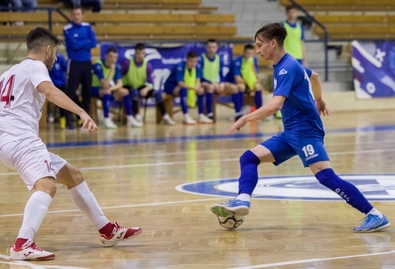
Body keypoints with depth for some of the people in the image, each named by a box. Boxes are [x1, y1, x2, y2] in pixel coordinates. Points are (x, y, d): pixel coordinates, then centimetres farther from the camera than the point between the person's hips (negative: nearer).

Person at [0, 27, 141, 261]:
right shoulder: (35, 66, -2)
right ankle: (23, 245, -46)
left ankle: (108, 231, 23)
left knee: (72, 175, 18)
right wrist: (82, 113, -37)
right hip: (20, 139, -10)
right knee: (47, 185, -30)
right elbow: (50, 91, -24)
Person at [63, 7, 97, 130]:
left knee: (87, 92, 8)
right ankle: (68, 120, -6)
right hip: (74, 63, -5)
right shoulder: (67, 29, -7)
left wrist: (80, 44, -12)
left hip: (87, 63, 5)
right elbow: (73, 45, -17)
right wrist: (87, 42, -5)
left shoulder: (87, 27, 7)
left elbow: (94, 43, -4)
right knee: (71, 92, -7)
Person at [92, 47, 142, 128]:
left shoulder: (116, 67, -5)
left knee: (125, 92, -9)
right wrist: (111, 70, -36)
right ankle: (107, 120, -36)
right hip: (94, 89, -7)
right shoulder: (98, 66, -27)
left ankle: (130, 119, -6)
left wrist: (112, 88, -27)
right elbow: (105, 86, -32)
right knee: (106, 91, -36)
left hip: (107, 89, 7)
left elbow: (120, 84, -8)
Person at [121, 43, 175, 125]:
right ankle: (137, 117, -35)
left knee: (157, 93, -15)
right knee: (134, 91, -38)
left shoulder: (148, 65, -5)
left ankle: (165, 117, -6)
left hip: (141, 87, 4)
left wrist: (146, 89, -27)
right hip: (128, 87, -4)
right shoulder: (127, 63, -16)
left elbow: (150, 83, -6)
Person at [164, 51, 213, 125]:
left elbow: (197, 81, -12)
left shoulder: (197, 68, -8)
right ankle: (186, 117, -39)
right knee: (183, 90, -37)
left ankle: (201, 116, -10)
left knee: (201, 90, -12)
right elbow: (180, 84, -33)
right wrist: (193, 88, -43)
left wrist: (197, 88, -35)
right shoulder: (179, 67, -28)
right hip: (171, 86, -7)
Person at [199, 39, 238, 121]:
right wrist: (212, 83, -22)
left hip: (217, 83, 6)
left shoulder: (219, 59, 7)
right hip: (205, 83, -6)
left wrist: (221, 84, -12)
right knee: (210, 87, -40)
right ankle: (209, 114, -39)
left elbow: (221, 75, 10)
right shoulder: (201, 59, -10)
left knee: (234, 87, -13)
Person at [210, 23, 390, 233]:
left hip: (305, 130, -10)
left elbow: (275, 105, -30)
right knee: (249, 158, 2)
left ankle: (375, 216, -19)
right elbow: (314, 77, 33)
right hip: (291, 133, 10)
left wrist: (245, 119, -24)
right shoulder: (286, 65, 13)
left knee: (326, 176, -21)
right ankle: (242, 201, -15)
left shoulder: (287, 68, -16)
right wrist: (318, 101, 50)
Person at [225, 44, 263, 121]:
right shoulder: (237, 61, -21)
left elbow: (256, 77, -8)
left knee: (258, 86, -19)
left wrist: (252, 66, -23)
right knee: (241, 86, -36)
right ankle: (238, 113, -35)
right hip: (232, 83, -5)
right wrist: (246, 83, -19)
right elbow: (237, 79, -27)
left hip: (246, 83, 5)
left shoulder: (254, 60, -4)